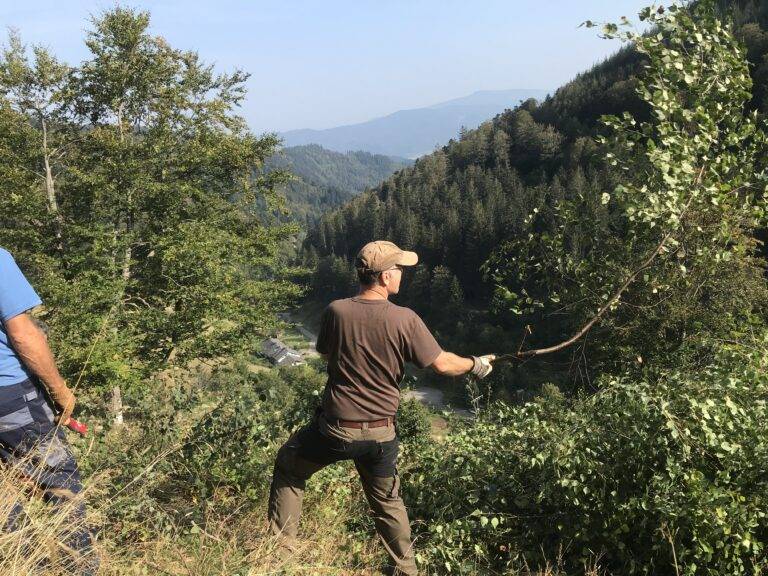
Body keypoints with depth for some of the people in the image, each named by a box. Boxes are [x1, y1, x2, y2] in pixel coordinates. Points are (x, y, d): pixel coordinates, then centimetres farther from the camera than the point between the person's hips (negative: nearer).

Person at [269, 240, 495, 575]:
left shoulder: (336, 311, -12)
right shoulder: (405, 320, -15)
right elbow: (442, 364, -9)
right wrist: (476, 365, 10)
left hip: (335, 428, -1)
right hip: (381, 434, 1)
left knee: (288, 467, 26)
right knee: (388, 501, 24)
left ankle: (280, 546, 28)